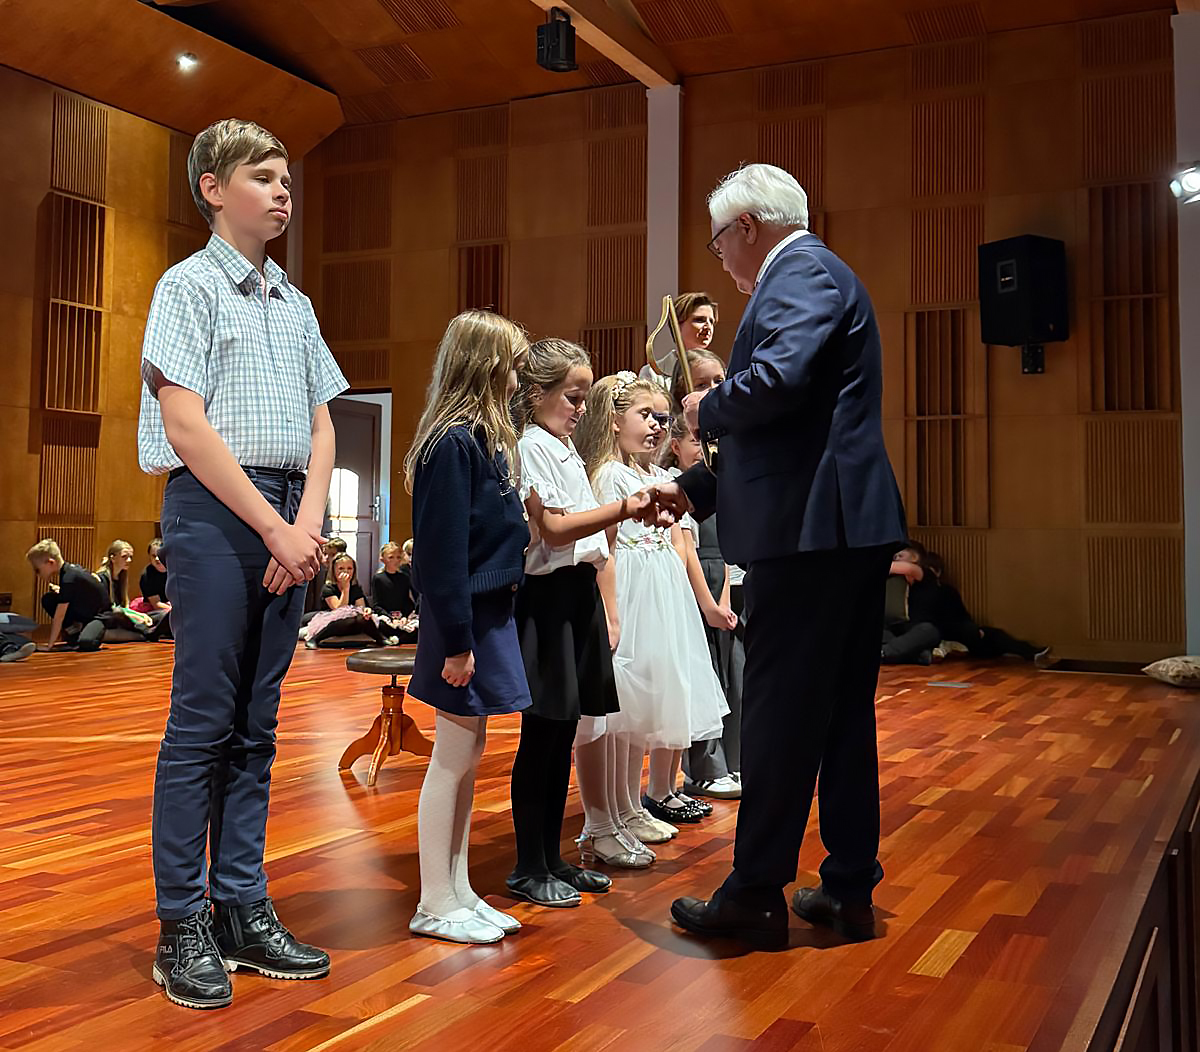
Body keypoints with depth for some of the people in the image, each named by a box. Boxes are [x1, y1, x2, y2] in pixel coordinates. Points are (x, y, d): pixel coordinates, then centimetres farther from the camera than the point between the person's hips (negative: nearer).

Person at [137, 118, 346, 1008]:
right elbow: (187, 428, -10)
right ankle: (183, 926, 6)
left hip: (289, 518, 6)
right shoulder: (189, 286, 0)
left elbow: (321, 425, 15)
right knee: (203, 723, -4)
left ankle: (244, 911, 16)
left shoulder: (295, 303, 19)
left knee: (255, 726, 8)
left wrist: (309, 523, -2)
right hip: (216, 509, -6)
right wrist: (275, 528, -13)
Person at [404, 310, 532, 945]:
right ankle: (435, 905, 12)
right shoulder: (453, 442, -16)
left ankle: (458, 892, 25)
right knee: (455, 758, 0)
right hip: (465, 619, -9)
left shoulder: (484, 438, 14)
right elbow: (443, 551, -20)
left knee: (465, 757, 14)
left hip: (489, 614, 9)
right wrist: (455, 642, -20)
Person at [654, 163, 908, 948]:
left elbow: (777, 380, -27)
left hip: (812, 529, -10)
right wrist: (696, 488, 22)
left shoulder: (802, 271, -7)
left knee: (780, 713, -3)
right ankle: (851, 889, 22)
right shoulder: (809, 274, 24)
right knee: (843, 710, 13)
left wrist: (706, 408, -7)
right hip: (850, 527, 10)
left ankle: (757, 896, 7)